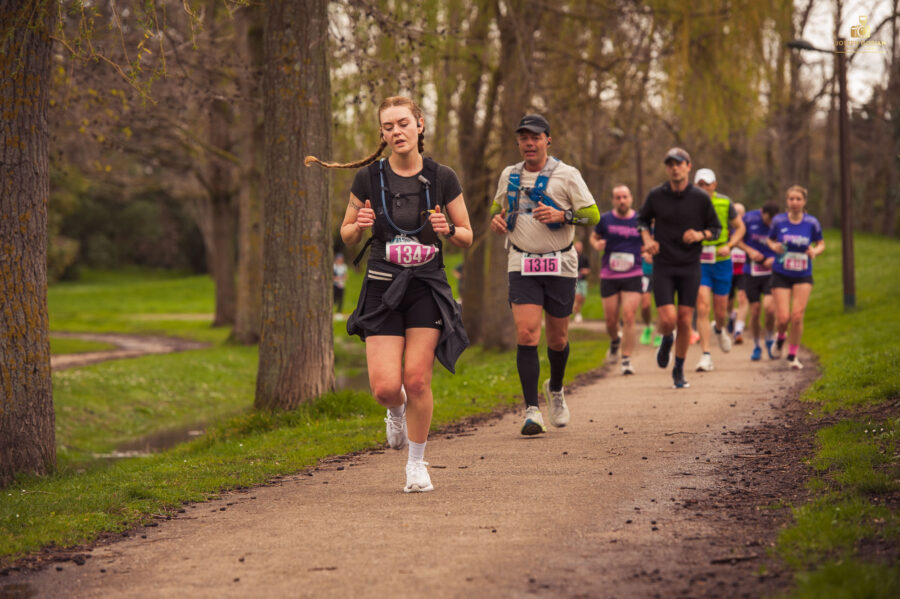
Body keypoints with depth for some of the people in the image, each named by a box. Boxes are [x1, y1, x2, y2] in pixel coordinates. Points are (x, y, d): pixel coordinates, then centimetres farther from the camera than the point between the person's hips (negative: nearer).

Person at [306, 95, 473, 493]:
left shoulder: (442, 178, 1)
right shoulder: (370, 177, 1)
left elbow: (467, 238, 9)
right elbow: (347, 236, 11)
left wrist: (448, 229, -14)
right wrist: (360, 225, -12)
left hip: (428, 288, 0)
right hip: (382, 288, 0)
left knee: (417, 379, -8)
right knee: (386, 388, -10)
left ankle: (417, 462, 12)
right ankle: (397, 412, 28)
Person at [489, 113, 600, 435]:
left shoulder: (567, 175, -3)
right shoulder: (509, 175, 8)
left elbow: (593, 214, -5)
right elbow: (497, 207, 25)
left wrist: (562, 215, -22)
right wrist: (496, 220, 1)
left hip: (560, 265, -1)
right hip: (522, 266, 1)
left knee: (557, 338, 8)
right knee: (526, 334, -14)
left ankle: (555, 390, 39)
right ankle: (532, 411, -15)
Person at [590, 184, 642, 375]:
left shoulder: (640, 221, 2)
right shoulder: (605, 220, 2)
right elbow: (594, 237, 17)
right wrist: (596, 244, -5)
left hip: (632, 276, -1)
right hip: (608, 276, 1)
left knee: (629, 317, -14)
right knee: (610, 321, 6)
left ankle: (626, 360, -7)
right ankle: (615, 341, 41)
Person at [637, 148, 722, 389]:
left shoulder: (701, 198, -3)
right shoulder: (656, 195, -2)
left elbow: (716, 229, 7)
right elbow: (642, 219, 15)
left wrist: (700, 235, -14)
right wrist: (647, 239, -5)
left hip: (690, 267, 0)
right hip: (663, 267, 0)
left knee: (684, 321, 1)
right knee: (668, 319, -12)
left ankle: (679, 370, 19)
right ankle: (667, 341, 25)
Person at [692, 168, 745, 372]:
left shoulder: (725, 203, -6)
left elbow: (740, 227, 6)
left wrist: (729, 246, -10)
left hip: (721, 262, 1)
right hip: (698, 263, -1)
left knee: (720, 311, 9)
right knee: (702, 307, -15)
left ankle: (720, 330, 47)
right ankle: (706, 357, -13)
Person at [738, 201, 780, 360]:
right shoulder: (749, 219, -6)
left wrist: (775, 259, -13)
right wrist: (749, 250, -11)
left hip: (771, 271, -1)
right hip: (752, 273, 1)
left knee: (769, 307, -19)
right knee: (755, 311, 1)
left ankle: (770, 340, 7)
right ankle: (756, 347, 20)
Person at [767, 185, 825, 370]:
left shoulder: (812, 223, -4)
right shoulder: (778, 221, -4)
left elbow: (821, 244, 9)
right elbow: (770, 239, 11)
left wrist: (815, 251, -13)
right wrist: (774, 246, -11)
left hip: (803, 276, 0)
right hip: (781, 275, 0)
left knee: (797, 316, -8)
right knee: (783, 318, -6)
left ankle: (792, 355, 9)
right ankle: (781, 337, 31)